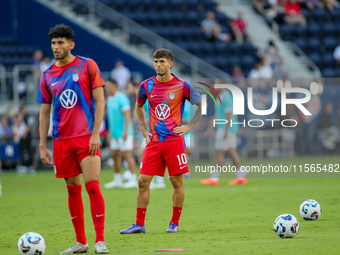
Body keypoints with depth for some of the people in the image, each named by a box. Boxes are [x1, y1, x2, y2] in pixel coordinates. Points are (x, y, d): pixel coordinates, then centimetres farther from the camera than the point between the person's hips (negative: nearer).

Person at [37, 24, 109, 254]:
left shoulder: (87, 65, 0)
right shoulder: (48, 76, 10)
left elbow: (99, 101, -2)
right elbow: (44, 113, 13)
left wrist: (95, 134, -11)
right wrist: (42, 146, 7)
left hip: (87, 137, -4)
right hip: (62, 139, 4)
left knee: (92, 185, -12)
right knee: (73, 189, 6)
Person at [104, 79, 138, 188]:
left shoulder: (121, 98, -13)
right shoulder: (110, 99, 14)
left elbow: (127, 115, -17)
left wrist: (125, 131, -22)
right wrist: (110, 132, 23)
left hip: (123, 133, -9)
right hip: (115, 133, 9)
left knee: (127, 154, -8)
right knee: (115, 155, 9)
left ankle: (133, 179, -5)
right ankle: (117, 180, 16)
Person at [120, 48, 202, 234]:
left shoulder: (181, 86, -4)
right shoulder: (146, 86, 4)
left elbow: (202, 104, 7)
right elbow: (139, 107, 23)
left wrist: (189, 126, 0)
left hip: (174, 140, -3)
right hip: (153, 142, 3)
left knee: (176, 181, -1)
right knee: (143, 181, -2)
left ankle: (174, 223, 11)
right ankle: (139, 224, 4)